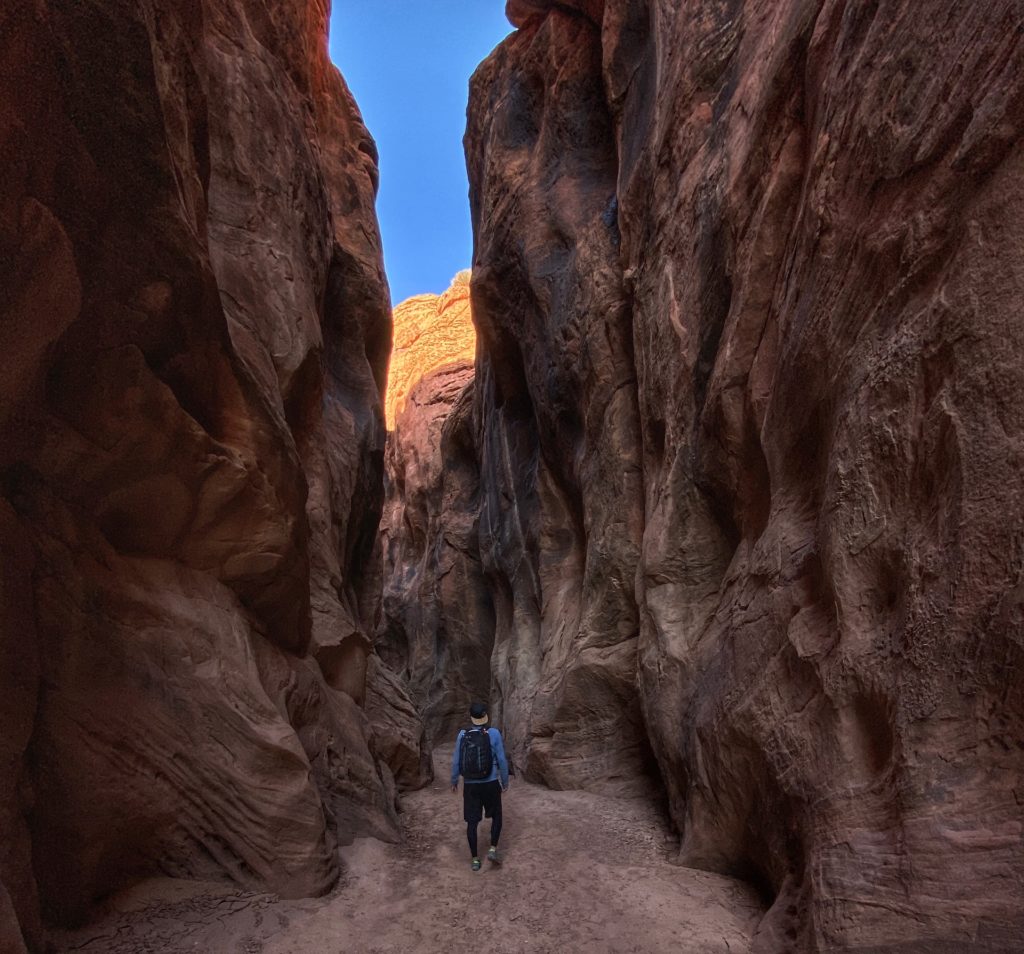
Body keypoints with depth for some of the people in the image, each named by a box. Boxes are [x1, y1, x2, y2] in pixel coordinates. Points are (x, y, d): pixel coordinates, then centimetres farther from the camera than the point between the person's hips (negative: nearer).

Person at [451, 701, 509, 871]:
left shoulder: (462, 735, -5)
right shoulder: (494, 734, -12)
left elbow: (456, 761, 1)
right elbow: (502, 760, -8)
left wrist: (454, 781, 17)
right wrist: (505, 782, 5)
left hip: (470, 785, 2)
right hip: (491, 784, -2)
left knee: (472, 822, 12)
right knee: (496, 816, 20)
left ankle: (475, 859, 18)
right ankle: (493, 850, 8)